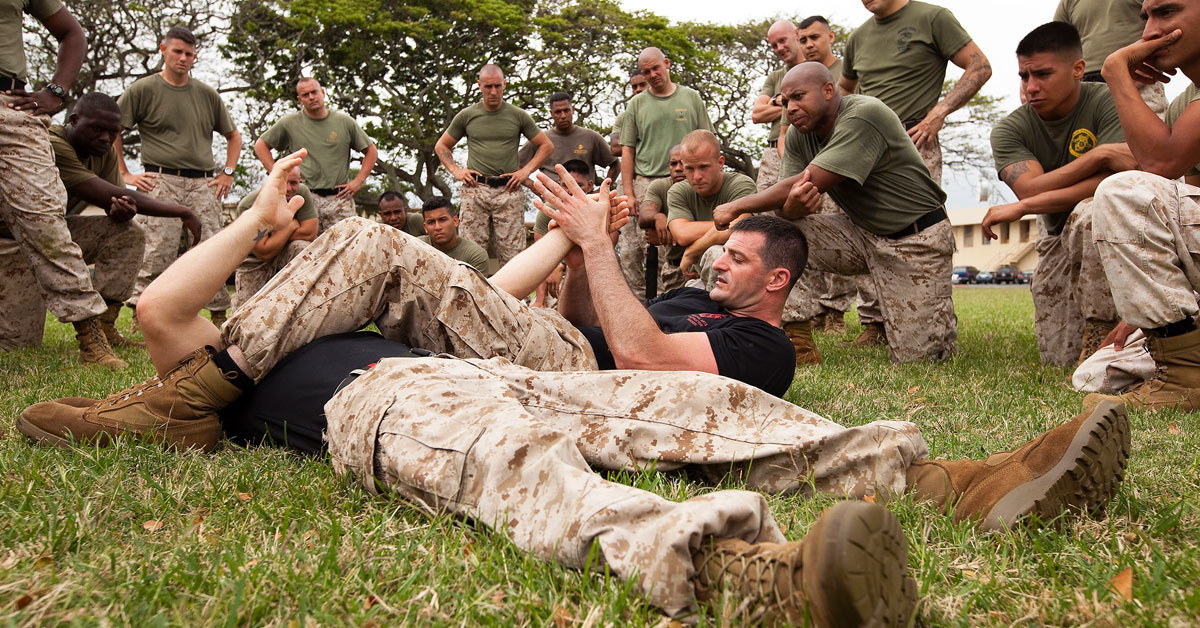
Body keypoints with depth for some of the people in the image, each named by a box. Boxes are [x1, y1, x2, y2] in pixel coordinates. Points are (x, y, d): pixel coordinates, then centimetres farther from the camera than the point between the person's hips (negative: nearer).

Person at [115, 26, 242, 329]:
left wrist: (227, 173, 14)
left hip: (203, 184, 4)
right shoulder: (143, 89, 6)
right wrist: (124, 174, 0)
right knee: (156, 253, -12)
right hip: (161, 180, -3)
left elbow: (233, 135, 26)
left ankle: (220, 317, 8)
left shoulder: (207, 95, 16)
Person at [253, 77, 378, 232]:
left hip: (339, 198, 1)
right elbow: (260, 145, 15)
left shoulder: (345, 122, 9)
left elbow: (371, 151, 16)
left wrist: (358, 181, 5)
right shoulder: (290, 123, 7)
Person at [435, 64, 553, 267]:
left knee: (512, 255, -4)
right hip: (475, 190, 0)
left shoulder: (518, 115, 9)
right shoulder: (467, 116, 10)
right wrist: (456, 170, 7)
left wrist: (526, 171, 5)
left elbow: (547, 146, 15)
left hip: (508, 191, 0)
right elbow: (441, 146, 21)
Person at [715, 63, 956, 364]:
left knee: (913, 357, -9)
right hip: (860, 232, 6)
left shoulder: (864, 115, -24)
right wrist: (795, 205, -36)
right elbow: (787, 209, -9)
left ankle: (940, 313, 26)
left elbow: (808, 183, -29)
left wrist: (736, 207, -21)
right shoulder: (798, 135, -2)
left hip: (916, 238, -6)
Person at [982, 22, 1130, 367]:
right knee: (1059, 359, -1)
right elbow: (1031, 190, -22)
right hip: (1059, 239, 4)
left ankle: (1100, 333, -26)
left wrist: (1022, 207, -30)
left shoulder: (1106, 102, -16)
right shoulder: (1010, 130, -6)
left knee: (1086, 214, -41)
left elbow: (1115, 181, -29)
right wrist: (1100, 154, -32)